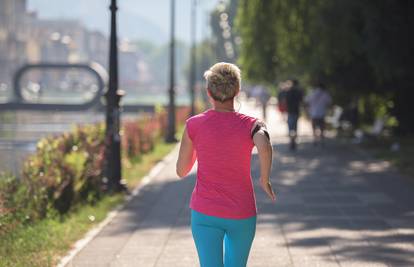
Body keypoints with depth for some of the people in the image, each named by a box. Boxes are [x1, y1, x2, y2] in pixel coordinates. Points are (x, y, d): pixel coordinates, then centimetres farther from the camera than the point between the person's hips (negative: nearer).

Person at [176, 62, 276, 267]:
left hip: (205, 213, 0)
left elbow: (181, 171, 4)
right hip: (242, 215, 1)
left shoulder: (194, 125, -4)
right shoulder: (250, 125, -7)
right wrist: (265, 179, -14)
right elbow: (264, 147, -31)